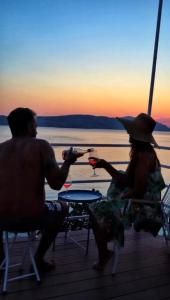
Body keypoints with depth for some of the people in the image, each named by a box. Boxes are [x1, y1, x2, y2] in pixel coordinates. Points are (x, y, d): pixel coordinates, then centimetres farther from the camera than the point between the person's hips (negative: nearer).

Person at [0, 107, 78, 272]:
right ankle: (39, 257, 28)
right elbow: (56, 184, -10)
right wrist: (67, 162, 8)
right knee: (61, 208, 27)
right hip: (32, 216, -3)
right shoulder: (41, 145, -6)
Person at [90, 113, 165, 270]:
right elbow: (127, 181, 7)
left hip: (142, 206, -10)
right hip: (143, 201, 10)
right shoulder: (140, 151, 6)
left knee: (97, 211, -8)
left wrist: (121, 199, -12)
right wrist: (105, 165, 3)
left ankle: (103, 258, 6)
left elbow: (138, 191, -27)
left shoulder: (144, 155, -24)